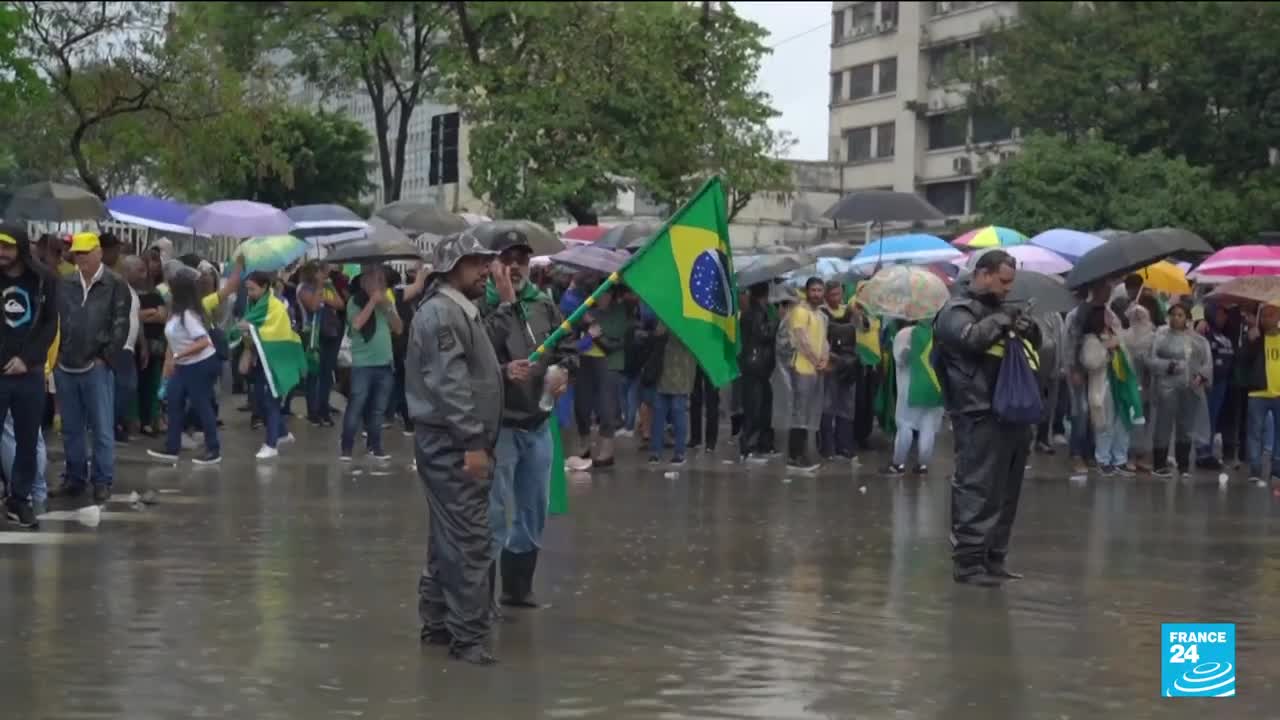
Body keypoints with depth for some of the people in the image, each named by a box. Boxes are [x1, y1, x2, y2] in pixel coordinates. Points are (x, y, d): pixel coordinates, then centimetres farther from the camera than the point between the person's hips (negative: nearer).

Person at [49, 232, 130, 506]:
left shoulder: (115, 284, -3)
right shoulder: (64, 284, 7)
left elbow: (121, 325, -5)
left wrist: (105, 357, -8)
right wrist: (55, 355, 0)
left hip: (96, 367, -4)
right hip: (65, 367, 4)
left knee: (102, 429, 1)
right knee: (71, 429, 12)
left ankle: (102, 482, 7)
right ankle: (75, 478, 21)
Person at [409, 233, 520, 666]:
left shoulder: (462, 310, 18)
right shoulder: (441, 312, -16)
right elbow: (449, 384, -22)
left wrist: (504, 372, 8)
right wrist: (472, 442, -25)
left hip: (458, 443, 11)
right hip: (451, 444, -11)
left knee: (449, 537, 16)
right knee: (470, 539, -9)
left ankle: (437, 622, 25)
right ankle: (467, 637, -5)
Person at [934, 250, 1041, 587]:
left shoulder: (997, 308, 22)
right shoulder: (957, 310, -4)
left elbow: (1032, 346, 28)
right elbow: (970, 336, -26)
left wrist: (1029, 329, 6)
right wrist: (1002, 321, -12)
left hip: (1011, 412, 9)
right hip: (980, 415, -9)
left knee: (1006, 491, 13)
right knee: (978, 489, -10)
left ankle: (993, 559, 21)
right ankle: (968, 562, -7)